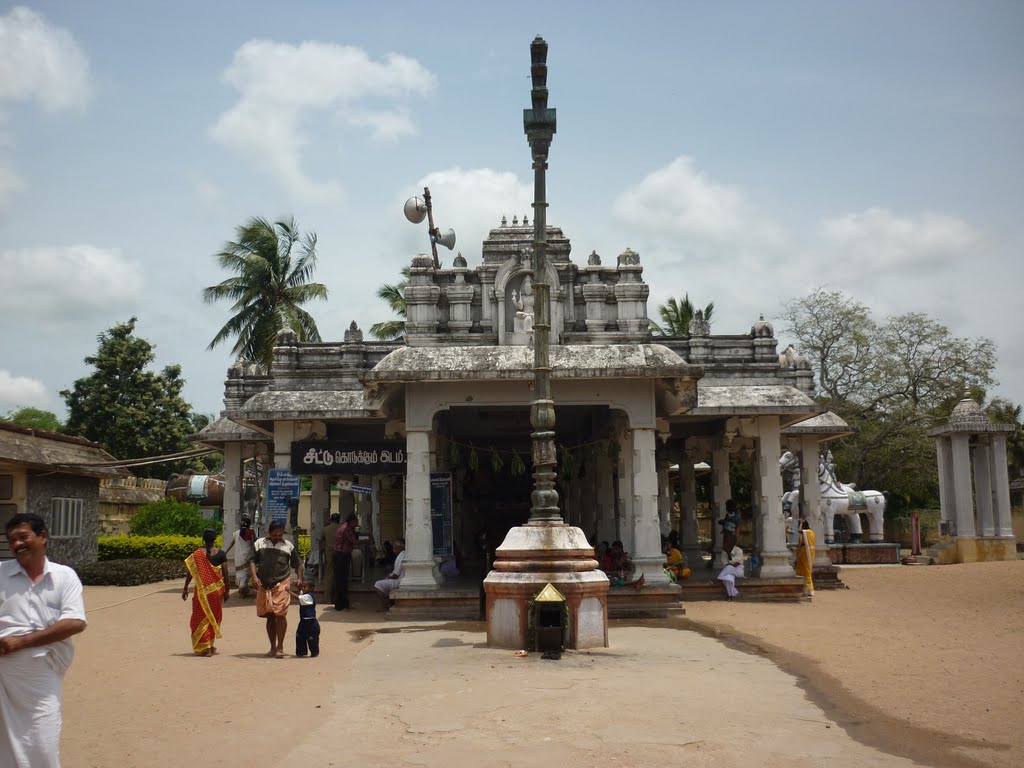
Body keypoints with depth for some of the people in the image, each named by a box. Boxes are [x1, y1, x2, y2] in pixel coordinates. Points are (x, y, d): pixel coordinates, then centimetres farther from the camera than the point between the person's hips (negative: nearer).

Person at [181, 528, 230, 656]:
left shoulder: (197, 554, -7)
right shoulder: (221, 554, -4)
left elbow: (190, 573, -7)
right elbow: (225, 574, -3)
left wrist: (185, 588, 3)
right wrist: (227, 590, 5)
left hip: (202, 590, -2)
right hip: (217, 589, 2)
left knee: (201, 617, 8)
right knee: (214, 616, 17)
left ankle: (203, 648, 2)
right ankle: (210, 646, 26)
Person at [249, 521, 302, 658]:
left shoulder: (288, 546, 6)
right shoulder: (259, 543, 7)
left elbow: (297, 564, 12)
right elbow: (252, 561, 3)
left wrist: (299, 579, -3)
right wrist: (254, 577, -12)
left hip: (281, 585, -2)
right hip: (263, 586, 2)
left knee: (280, 615, -10)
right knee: (269, 617, 9)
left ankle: (280, 647, -3)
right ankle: (272, 647, 19)